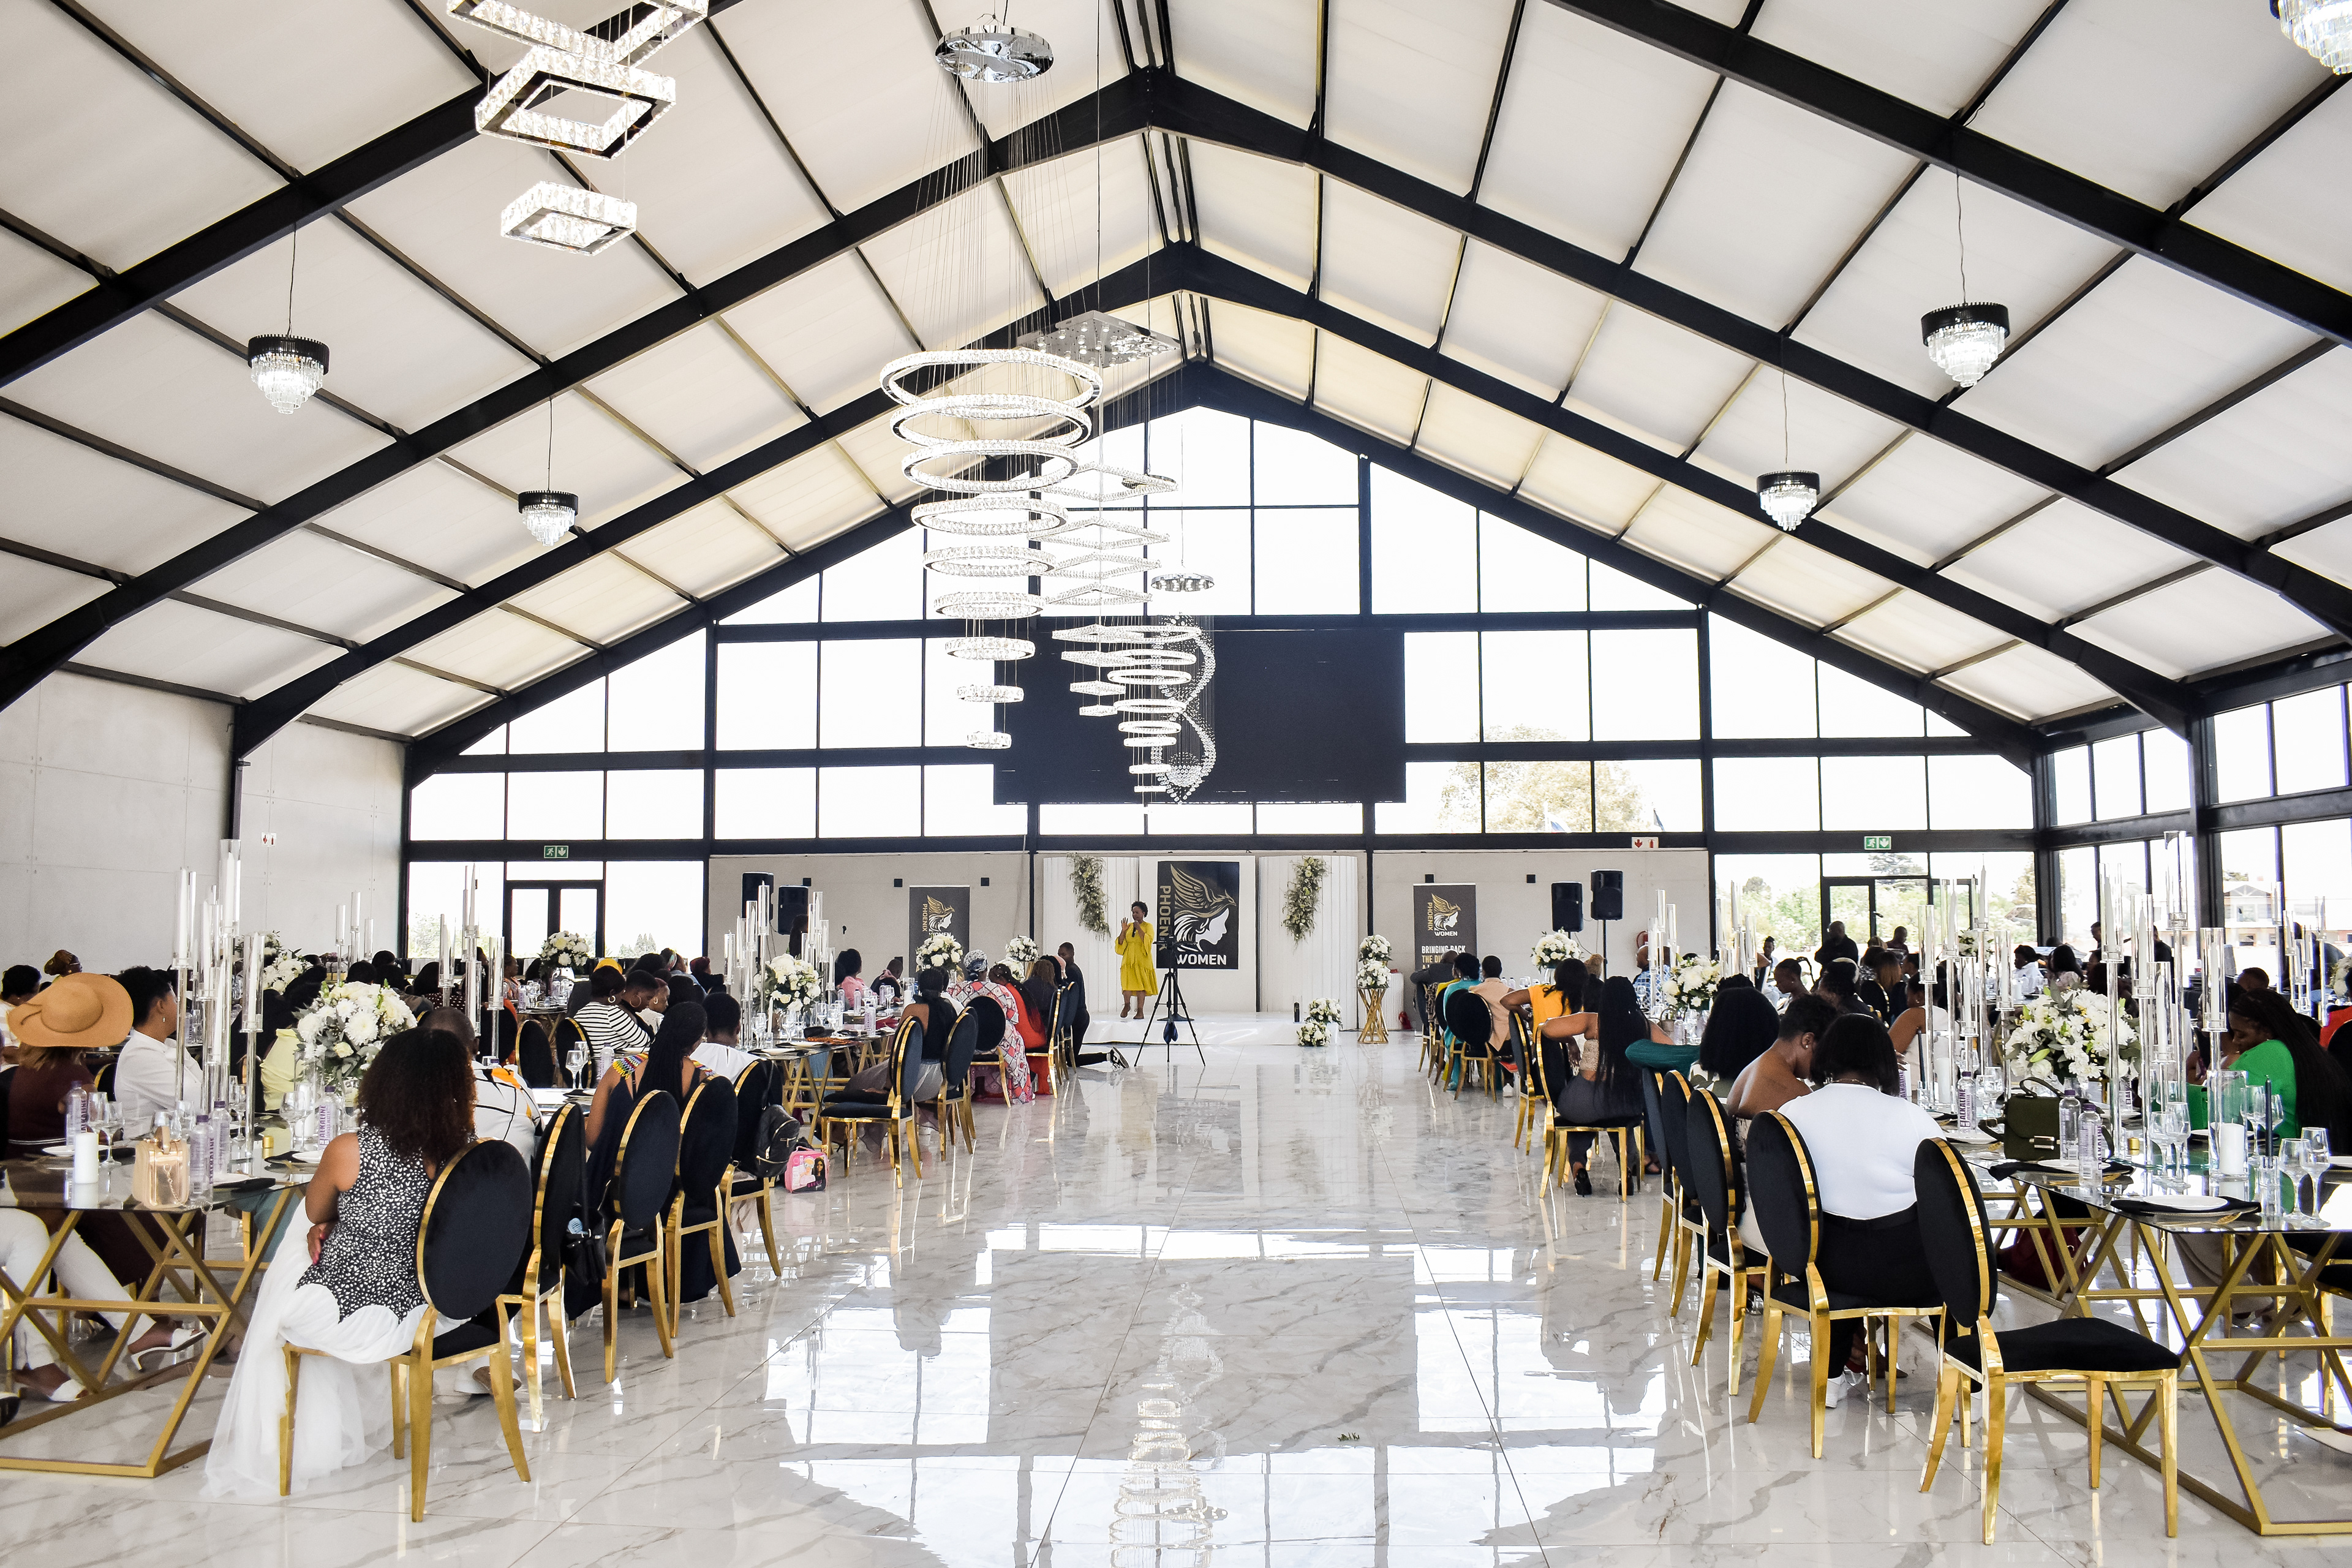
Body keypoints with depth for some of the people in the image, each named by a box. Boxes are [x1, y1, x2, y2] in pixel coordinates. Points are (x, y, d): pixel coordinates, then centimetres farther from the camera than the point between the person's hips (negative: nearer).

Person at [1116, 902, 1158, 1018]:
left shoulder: (1148, 926, 3)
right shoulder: (1129, 926, 13)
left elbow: (1148, 940, -13)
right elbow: (1121, 943, 10)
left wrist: (1139, 929, -17)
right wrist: (1123, 931, -4)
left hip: (1142, 960, -3)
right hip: (1128, 959, 3)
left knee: (1141, 984, -4)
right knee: (1127, 983, -9)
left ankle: (1140, 1011, 1)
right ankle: (1127, 1004, 12)